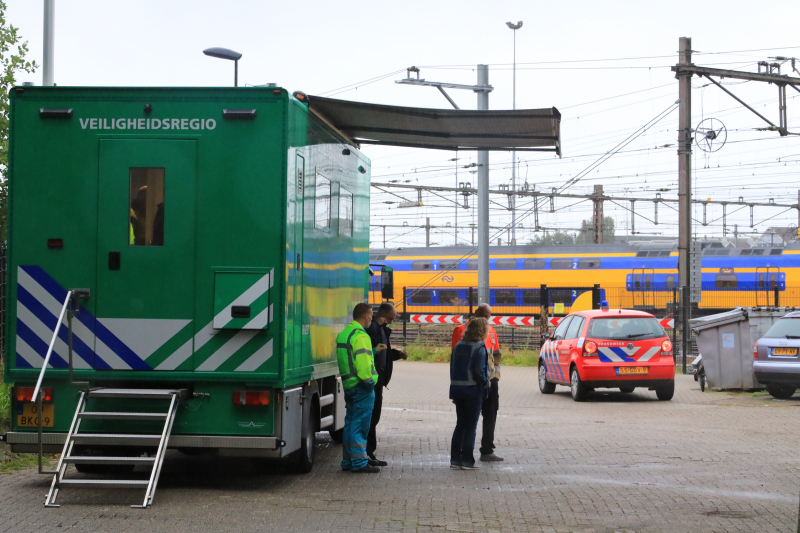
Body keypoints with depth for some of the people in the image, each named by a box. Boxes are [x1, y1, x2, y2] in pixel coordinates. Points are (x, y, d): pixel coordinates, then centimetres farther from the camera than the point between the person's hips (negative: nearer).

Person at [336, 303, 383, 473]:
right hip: (362, 387, -10)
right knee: (360, 424, -6)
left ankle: (348, 461, 19)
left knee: (351, 423, 14)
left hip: (348, 385, 10)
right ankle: (359, 462, -4)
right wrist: (369, 381, -16)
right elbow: (363, 363, -24)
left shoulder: (343, 334, 16)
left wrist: (374, 350, 24)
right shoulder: (360, 335, -16)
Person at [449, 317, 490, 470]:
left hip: (457, 389, 6)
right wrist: (485, 383, -4)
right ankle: (467, 461, 3)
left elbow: (452, 367, 9)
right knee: (470, 426, 2)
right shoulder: (479, 348, -13)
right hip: (473, 390, -6)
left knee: (460, 424, 14)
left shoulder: (458, 345, 8)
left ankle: (455, 459, 12)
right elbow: (478, 371, -19)